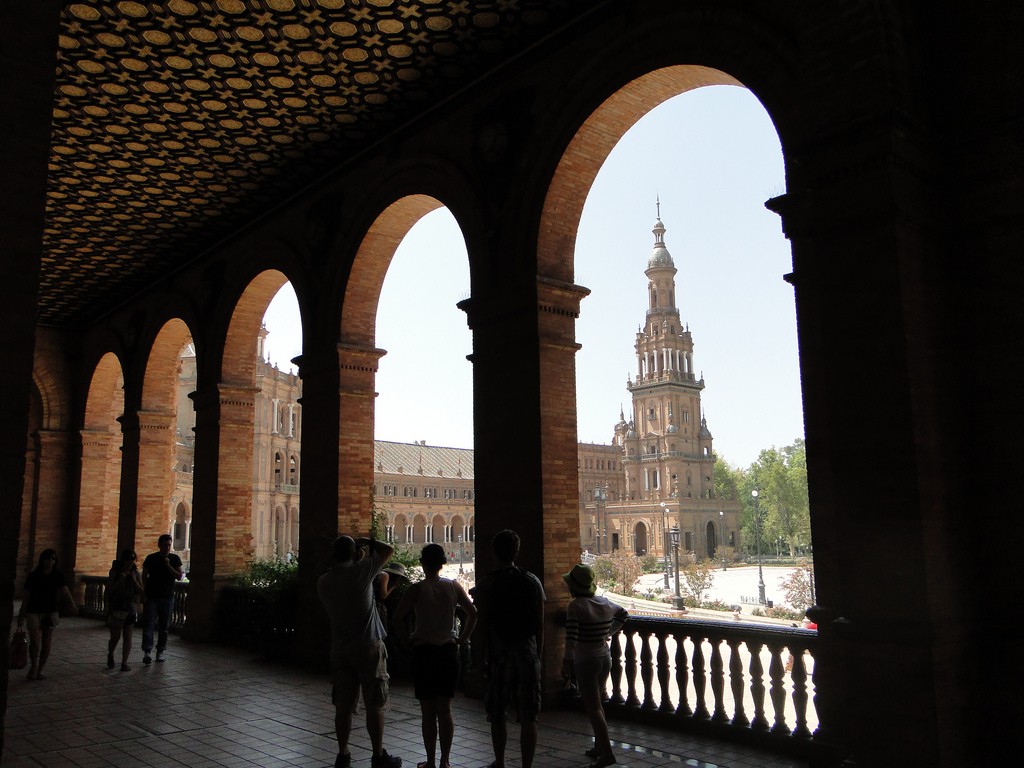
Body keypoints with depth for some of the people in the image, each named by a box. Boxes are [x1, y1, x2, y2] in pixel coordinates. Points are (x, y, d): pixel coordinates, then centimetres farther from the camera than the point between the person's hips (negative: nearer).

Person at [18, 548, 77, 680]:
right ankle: (33, 665, 10)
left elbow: (65, 592, -14)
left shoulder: (58, 576, -1)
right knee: (35, 641, -15)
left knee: (47, 644, 5)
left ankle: (39, 670, 21)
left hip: (51, 613, 2)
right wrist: (22, 613, -1)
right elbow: (26, 596, 2)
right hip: (34, 613, -2)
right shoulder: (33, 576, -2)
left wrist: (72, 605, -31)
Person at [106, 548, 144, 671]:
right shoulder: (115, 572, -1)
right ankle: (110, 655, 31)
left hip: (130, 608, 1)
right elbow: (109, 589, -7)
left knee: (127, 637, -1)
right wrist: (121, 579, -17)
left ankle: (124, 662, 5)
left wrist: (134, 580, -13)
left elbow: (141, 591, 1)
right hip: (116, 608, -1)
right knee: (115, 637, 3)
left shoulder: (136, 573, 4)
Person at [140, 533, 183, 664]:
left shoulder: (175, 559, 3)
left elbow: (179, 577, -2)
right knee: (148, 624, -11)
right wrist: (144, 592, -4)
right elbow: (144, 577, 5)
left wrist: (168, 566, -14)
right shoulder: (151, 558, 1)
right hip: (152, 596, -1)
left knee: (164, 626, 6)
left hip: (167, 597, 1)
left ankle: (160, 651, 15)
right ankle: (147, 652, -15)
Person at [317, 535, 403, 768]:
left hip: (340, 650, 5)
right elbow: (388, 550, -4)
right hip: (368, 647, -5)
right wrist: (366, 542, 8)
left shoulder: (323, 582, 3)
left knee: (343, 705, 11)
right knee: (374, 705, 3)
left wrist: (359, 558, 18)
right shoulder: (360, 571, -13)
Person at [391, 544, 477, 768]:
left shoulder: (416, 589, -9)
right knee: (445, 709, 10)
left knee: (428, 711, 6)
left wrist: (409, 636, 2)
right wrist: (461, 639, 7)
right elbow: (472, 613, 1)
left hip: (423, 651, -3)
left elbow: (397, 618, -12)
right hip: (448, 650, 3)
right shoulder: (454, 587, 1)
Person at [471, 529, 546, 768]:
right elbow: (540, 625, 3)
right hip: (528, 652, 2)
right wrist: (538, 655, 12)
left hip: (499, 652, -2)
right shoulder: (533, 581, 2)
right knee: (528, 717, 6)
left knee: (497, 714, 14)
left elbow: (483, 625, -7)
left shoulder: (487, 583, -6)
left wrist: (484, 658, 1)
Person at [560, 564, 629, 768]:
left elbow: (571, 637, -23)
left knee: (593, 708, -3)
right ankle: (599, 747, 28)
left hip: (585, 661, -7)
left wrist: (566, 663, -17)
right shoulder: (605, 603, 3)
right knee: (597, 704, 21)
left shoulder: (576, 606, -18)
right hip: (605, 659, 7)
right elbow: (623, 615, 22)